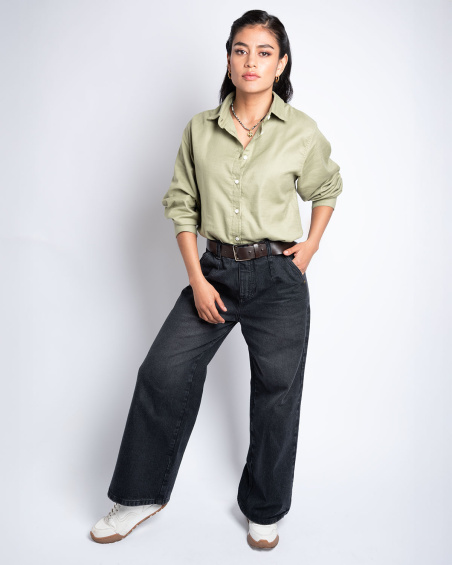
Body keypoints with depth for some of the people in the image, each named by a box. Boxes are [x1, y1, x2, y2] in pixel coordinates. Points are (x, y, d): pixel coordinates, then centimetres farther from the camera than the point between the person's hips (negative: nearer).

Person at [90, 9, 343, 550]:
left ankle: (263, 510, 29)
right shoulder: (200, 129, 2)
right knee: (163, 372, -5)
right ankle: (142, 496, 18)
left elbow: (326, 190, 17)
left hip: (279, 279, -1)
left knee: (275, 393, 6)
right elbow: (182, 205, 5)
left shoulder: (302, 132, -1)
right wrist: (197, 280, -4)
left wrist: (311, 243, 3)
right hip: (216, 270, 2)